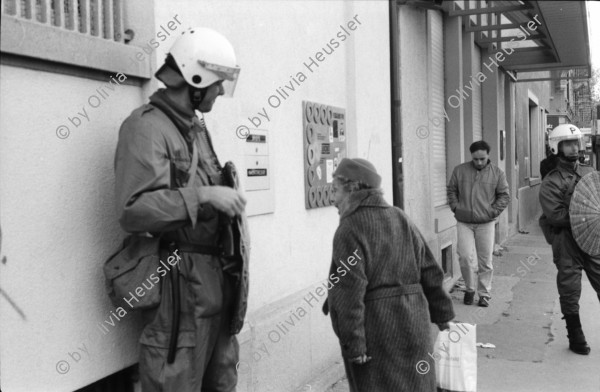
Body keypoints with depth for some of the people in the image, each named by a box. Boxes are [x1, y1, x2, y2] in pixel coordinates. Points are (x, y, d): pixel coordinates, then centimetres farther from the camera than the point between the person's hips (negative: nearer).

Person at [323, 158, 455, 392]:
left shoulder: (350, 230, -15)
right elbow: (430, 273, 12)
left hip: (375, 337, -7)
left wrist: (353, 346, -17)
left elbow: (347, 294, -20)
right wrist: (442, 317, 21)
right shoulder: (401, 219, 8)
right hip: (413, 326, 7)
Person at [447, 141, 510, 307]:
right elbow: (451, 190, 13)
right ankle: (469, 288, 17)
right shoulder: (460, 170, 4)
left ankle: (484, 294, 17)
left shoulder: (497, 173, 3)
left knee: (485, 261, 4)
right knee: (465, 256, -6)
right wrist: (456, 207, 0)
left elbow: (504, 196, 7)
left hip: (486, 223, 0)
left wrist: (493, 211, -4)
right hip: (464, 222, 0)